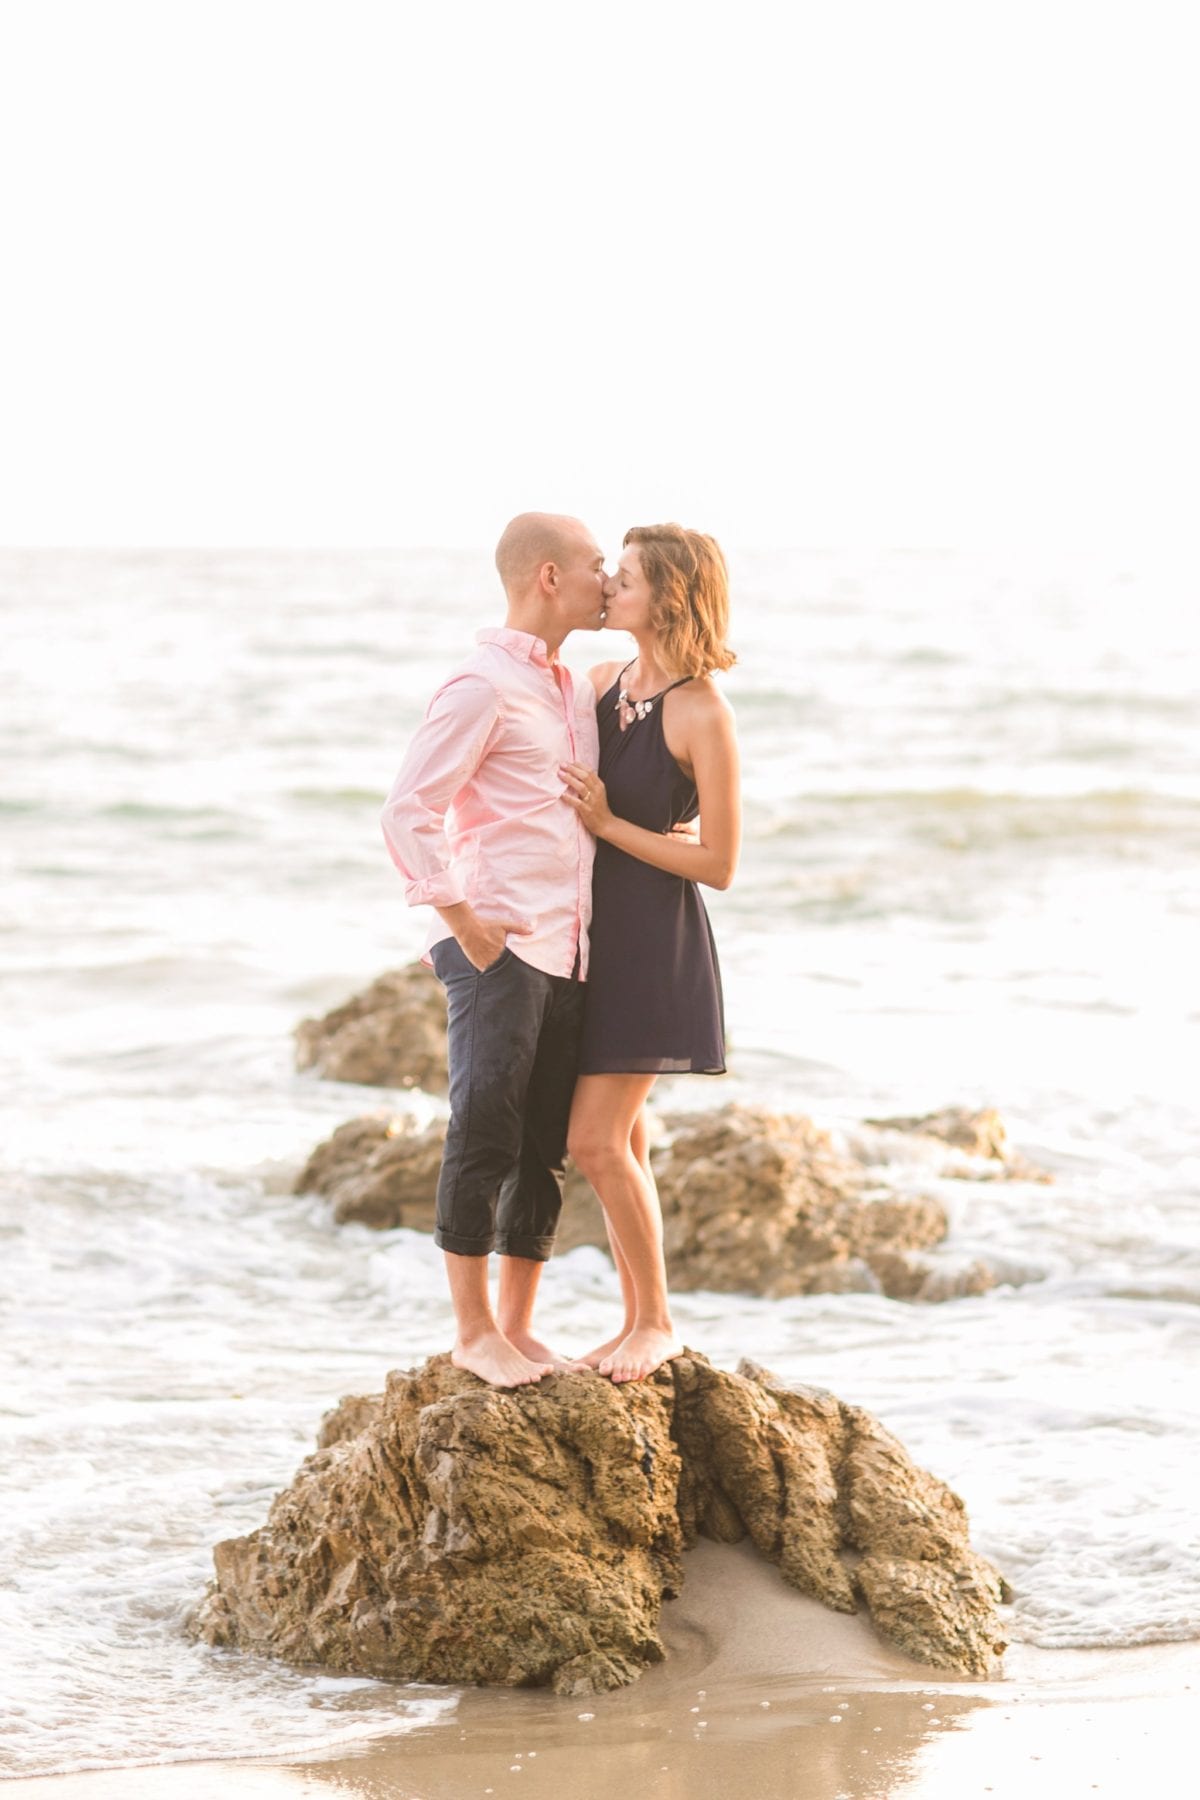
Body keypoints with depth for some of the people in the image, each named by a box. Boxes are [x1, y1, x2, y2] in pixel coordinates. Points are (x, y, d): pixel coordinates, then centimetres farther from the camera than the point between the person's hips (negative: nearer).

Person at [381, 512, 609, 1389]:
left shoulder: (574, 691, 18)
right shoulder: (483, 687, -9)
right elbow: (409, 812, -14)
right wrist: (463, 919, -15)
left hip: (567, 949, 8)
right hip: (499, 949, -8)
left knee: (545, 1147, 9)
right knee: (484, 1136, -5)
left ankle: (518, 1326, 17)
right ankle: (473, 1329, 2)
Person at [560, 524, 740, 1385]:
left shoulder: (703, 715, -15)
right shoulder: (602, 682, 6)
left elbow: (719, 864, -14)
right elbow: (559, 800, 18)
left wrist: (609, 824, -16)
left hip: (654, 940, -7)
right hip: (592, 926, 7)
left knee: (597, 1140, -9)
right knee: (620, 1142, 11)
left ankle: (658, 1321, 5)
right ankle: (639, 1320, 20)